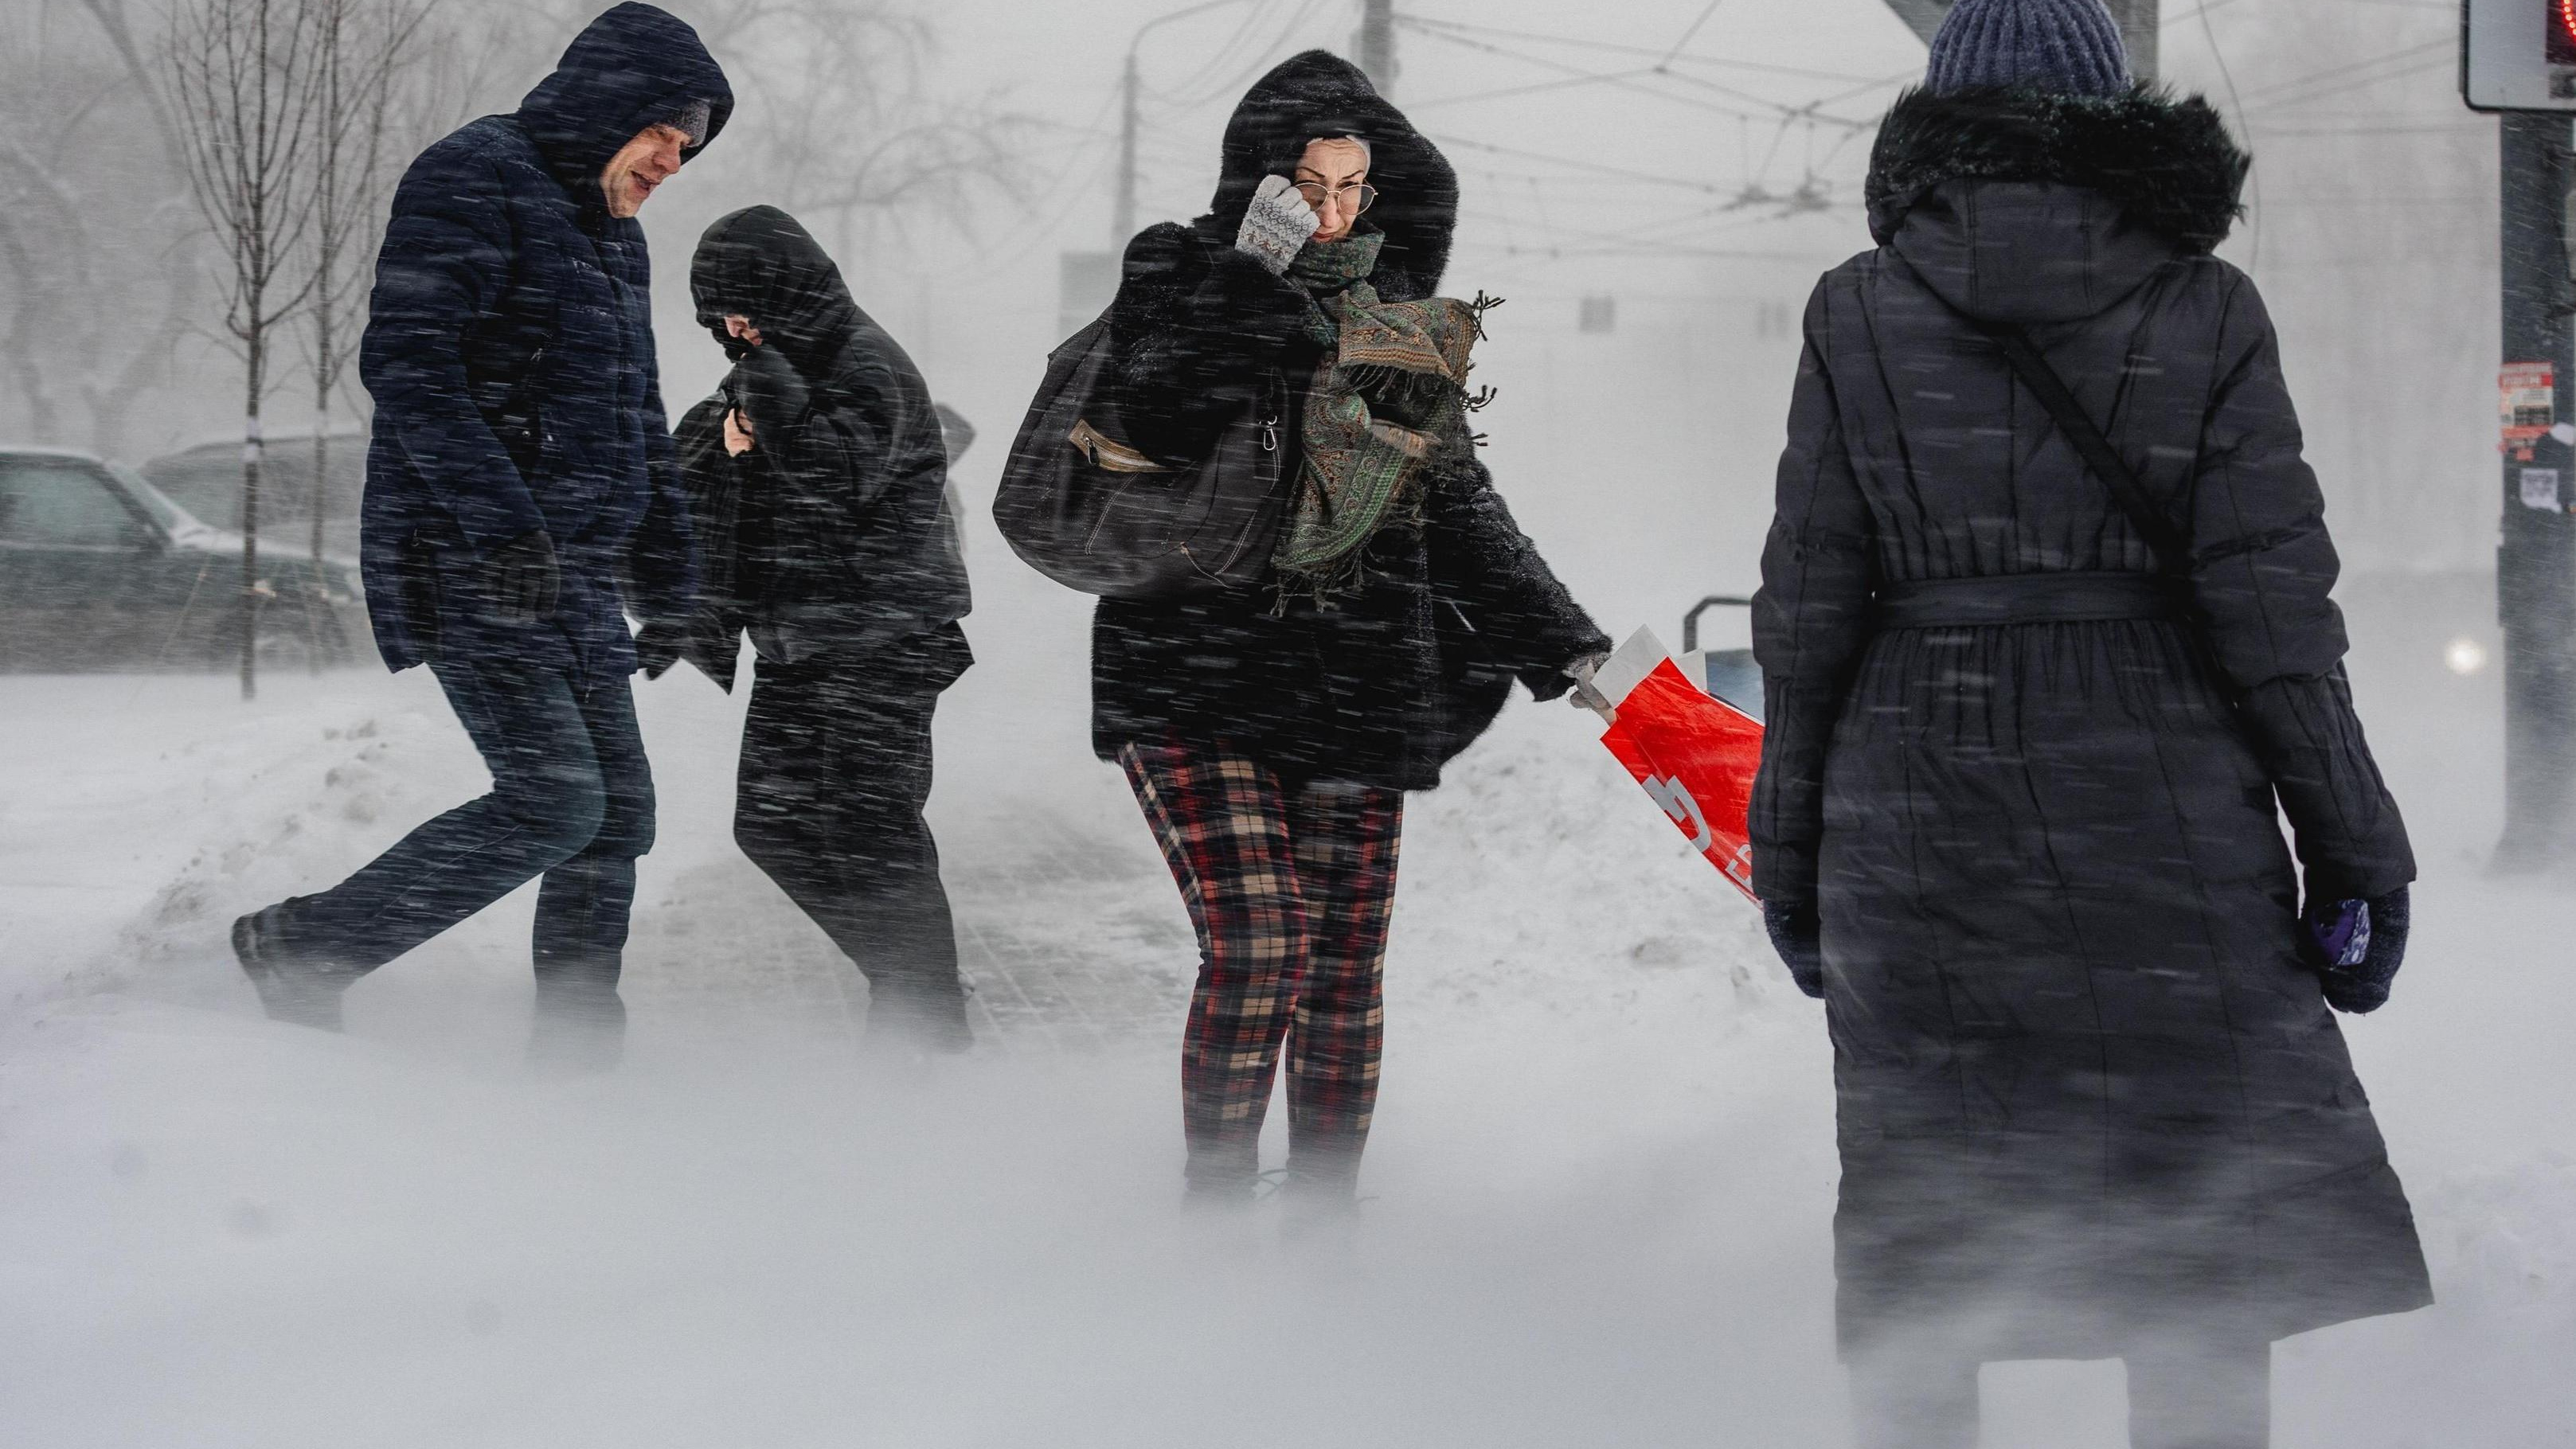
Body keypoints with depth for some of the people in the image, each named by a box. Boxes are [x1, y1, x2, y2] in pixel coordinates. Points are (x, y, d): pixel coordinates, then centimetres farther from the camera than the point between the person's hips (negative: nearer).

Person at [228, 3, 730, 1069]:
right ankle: (304, 951, -5)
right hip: (472, 567, -9)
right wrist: (501, 525, -28)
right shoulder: (473, 181, -10)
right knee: (554, 799, -16)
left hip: (574, 575, 9)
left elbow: (635, 413, 28)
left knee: (618, 812, 5)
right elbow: (406, 361, -20)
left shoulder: (612, 231, 19)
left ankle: (574, 1051, 11)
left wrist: (666, 575, 22)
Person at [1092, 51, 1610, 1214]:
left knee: (1344, 970, 4)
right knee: (1256, 950, -15)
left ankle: (1324, 1220, 17)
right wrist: (1264, 281, -17)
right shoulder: (1177, 273, 1)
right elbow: (1158, 423, -18)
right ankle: (1214, 1210, 1)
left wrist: (1560, 647, 9)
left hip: (1357, 681, 4)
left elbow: (1457, 504, 15)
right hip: (1198, 686, -4)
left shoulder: (1398, 314, 11)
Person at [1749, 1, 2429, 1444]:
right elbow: (2271, 604, -5)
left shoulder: (1859, 311, 2)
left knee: (1915, 1265, 10)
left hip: (1916, 806, 2)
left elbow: (1809, 604, 2)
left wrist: (1789, 844, 10)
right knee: (2209, 1242, 5)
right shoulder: (2203, 308, -1)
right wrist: (2355, 848, 1)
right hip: (2160, 807, -2)